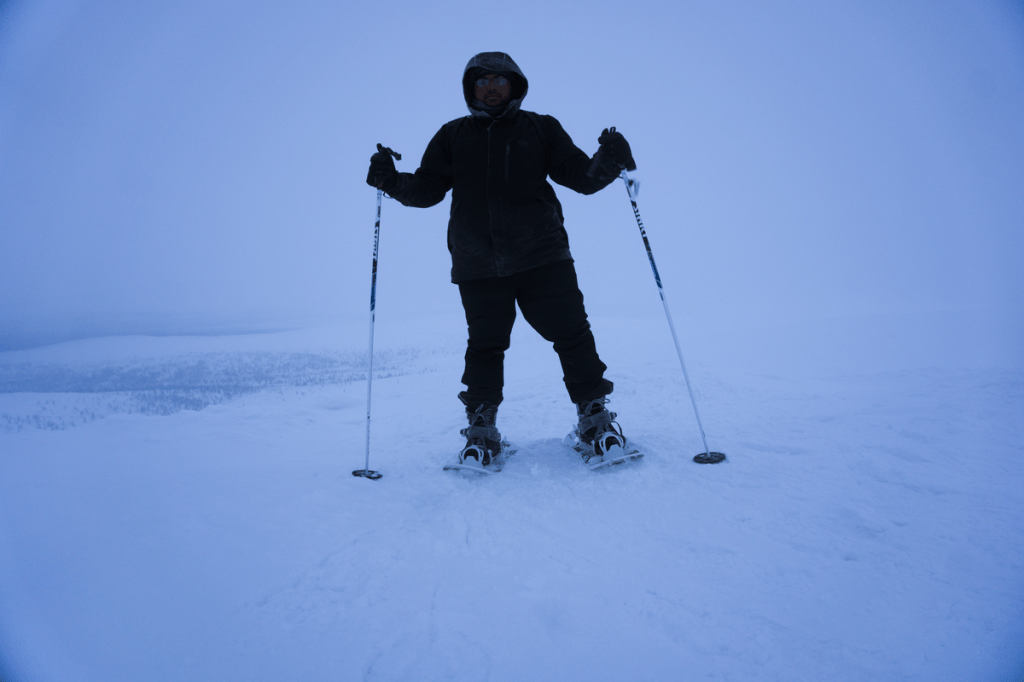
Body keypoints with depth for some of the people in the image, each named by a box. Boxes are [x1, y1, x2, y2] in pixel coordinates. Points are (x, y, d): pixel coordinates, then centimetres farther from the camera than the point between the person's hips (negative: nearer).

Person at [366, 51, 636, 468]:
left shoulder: (541, 129, 12)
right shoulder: (452, 136, 15)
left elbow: (579, 176, 7)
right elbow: (428, 188, 12)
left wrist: (606, 163, -13)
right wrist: (393, 182, -7)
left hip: (542, 256, 0)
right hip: (478, 265, 1)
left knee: (571, 333, -4)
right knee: (484, 346, 2)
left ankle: (595, 419, 12)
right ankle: (480, 432, 17)